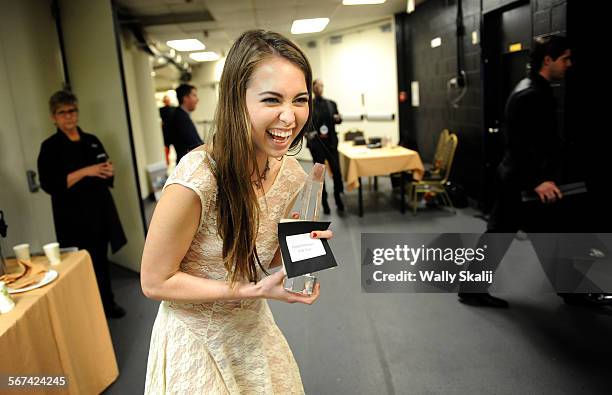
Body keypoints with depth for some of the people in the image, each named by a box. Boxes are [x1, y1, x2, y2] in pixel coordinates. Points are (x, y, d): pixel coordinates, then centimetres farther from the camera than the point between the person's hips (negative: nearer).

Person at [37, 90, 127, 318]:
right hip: (73, 217, -5)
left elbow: (105, 176, 17)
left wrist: (109, 171, -7)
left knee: (102, 259, 13)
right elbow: (49, 184, -16)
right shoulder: (50, 147, -6)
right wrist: (85, 172, -21)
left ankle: (108, 303, 28)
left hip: (100, 210, 5)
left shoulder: (92, 141, 10)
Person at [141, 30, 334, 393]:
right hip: (197, 343, -5)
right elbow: (155, 282, -20)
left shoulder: (292, 173, -11)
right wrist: (256, 290, -25)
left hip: (255, 330, 6)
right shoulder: (196, 180, -31)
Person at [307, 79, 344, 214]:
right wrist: (308, 133, -18)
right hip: (316, 144, -2)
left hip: (331, 142, 2)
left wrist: (338, 119, -8)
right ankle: (324, 201, 14)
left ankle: (338, 197, 15)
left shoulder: (331, 103, 8)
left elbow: (338, 120, 15)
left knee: (336, 171, -4)